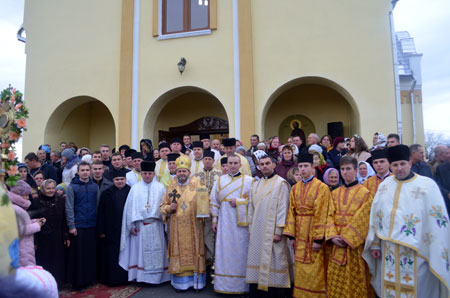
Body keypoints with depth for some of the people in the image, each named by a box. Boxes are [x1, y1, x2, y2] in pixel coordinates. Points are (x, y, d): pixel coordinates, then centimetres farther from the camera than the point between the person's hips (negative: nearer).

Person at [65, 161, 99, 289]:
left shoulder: (95, 186, 7)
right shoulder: (72, 186, -3)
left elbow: (97, 205, 9)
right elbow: (69, 208, -5)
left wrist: (98, 223, 6)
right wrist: (71, 226, -9)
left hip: (92, 225, 3)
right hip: (78, 226, -3)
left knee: (91, 253, 8)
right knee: (78, 254, 4)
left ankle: (90, 278, 22)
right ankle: (77, 281, 17)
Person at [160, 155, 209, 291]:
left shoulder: (196, 186, 2)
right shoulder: (171, 187, 8)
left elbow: (204, 203, -5)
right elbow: (162, 206, 13)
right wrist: (169, 208, -8)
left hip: (193, 227, -1)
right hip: (177, 228, 2)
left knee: (194, 251, 2)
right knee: (179, 253, 4)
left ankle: (196, 280, 15)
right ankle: (180, 281, 17)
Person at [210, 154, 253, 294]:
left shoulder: (249, 180, 1)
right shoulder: (220, 180, 10)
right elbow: (214, 201, 11)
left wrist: (238, 202, -12)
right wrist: (214, 220, 7)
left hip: (241, 223, -2)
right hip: (224, 222, 2)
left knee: (240, 253, 1)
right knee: (225, 253, 4)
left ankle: (241, 285, 13)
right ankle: (224, 284, 15)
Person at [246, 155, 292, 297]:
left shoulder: (281, 183, -4)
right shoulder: (256, 185, 14)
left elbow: (283, 208, -10)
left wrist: (279, 231, -15)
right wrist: (251, 230, 9)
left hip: (272, 231, -5)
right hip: (257, 232, 6)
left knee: (273, 262, -2)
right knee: (257, 261, 8)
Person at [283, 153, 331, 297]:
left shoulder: (321, 187, -9)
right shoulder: (295, 188, 7)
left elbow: (321, 214, -13)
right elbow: (291, 213, 5)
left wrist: (318, 239, -16)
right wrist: (291, 235, 0)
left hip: (314, 236, -5)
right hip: (299, 236, 5)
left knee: (314, 272, 3)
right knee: (300, 272, 13)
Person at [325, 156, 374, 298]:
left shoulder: (364, 193, -3)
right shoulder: (335, 193, 10)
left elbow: (362, 219, -10)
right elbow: (330, 215, 3)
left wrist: (347, 237, -15)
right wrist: (332, 236, -11)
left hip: (355, 244, -4)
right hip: (337, 243, 4)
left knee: (355, 281, 4)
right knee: (336, 281, 8)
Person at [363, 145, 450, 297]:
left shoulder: (428, 185, -8)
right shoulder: (384, 185, 5)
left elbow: (437, 221, -9)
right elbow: (376, 216, 8)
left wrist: (437, 255, -11)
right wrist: (375, 244, 8)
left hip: (415, 251, -4)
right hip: (388, 249, 4)